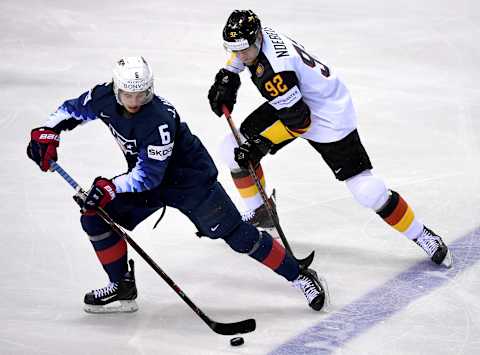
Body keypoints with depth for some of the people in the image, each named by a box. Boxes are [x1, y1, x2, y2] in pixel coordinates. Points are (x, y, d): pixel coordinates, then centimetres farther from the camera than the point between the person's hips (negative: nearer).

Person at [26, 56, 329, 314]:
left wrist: (111, 188, -38)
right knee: (95, 217, -4)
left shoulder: (159, 119, -35)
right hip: (146, 176, 7)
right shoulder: (104, 98, -15)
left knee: (237, 235, -8)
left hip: (190, 178, -7)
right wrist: (48, 132, -7)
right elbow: (72, 110, 6)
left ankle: (300, 276, 5)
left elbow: (149, 174, -31)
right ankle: (123, 288, 10)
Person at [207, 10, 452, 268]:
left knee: (366, 190, -12)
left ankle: (419, 234, 4)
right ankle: (259, 213, 18)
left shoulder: (274, 71, -36)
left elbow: (298, 120, -29)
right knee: (235, 148, 0)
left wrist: (262, 143, -24)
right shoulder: (256, 37, -11)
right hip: (289, 104, 9)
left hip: (329, 114, -9)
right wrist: (227, 75, 4)